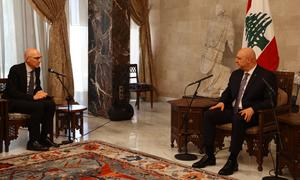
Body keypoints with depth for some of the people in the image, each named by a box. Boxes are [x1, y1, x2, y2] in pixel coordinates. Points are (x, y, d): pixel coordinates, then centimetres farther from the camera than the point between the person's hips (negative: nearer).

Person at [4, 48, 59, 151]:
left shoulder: (37, 69, 3)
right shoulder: (16, 69, -18)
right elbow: (12, 92, -23)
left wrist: (40, 92, -8)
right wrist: (32, 97, -29)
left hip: (31, 99, 7)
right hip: (14, 102, -7)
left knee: (50, 104, -18)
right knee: (38, 106, -32)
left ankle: (43, 137, -10)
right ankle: (33, 142, -24)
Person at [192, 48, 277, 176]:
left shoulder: (267, 76, -7)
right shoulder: (236, 74, 13)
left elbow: (270, 101, -12)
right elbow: (228, 92, 24)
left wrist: (252, 109, -26)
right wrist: (222, 102, 1)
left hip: (250, 113, -6)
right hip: (232, 110, 7)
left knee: (238, 120, -39)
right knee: (208, 115, -15)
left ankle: (232, 161, -27)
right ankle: (209, 156, -10)